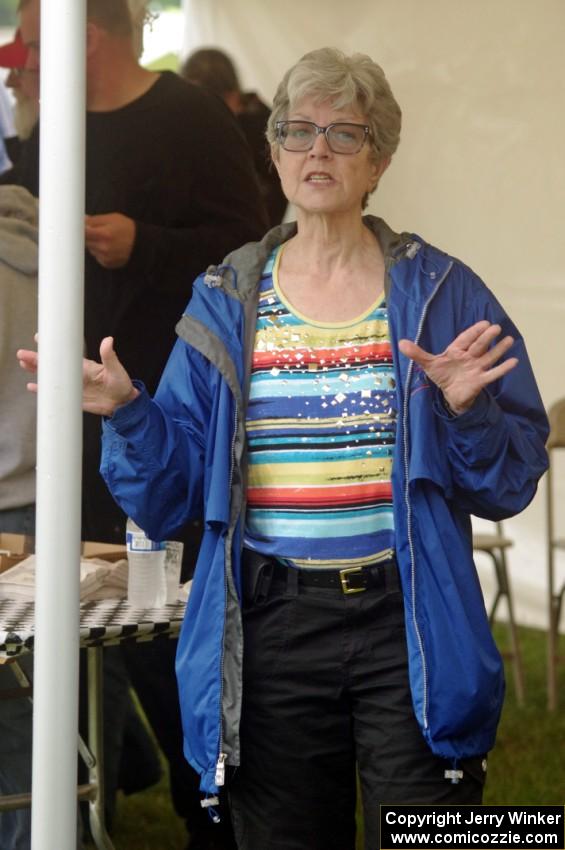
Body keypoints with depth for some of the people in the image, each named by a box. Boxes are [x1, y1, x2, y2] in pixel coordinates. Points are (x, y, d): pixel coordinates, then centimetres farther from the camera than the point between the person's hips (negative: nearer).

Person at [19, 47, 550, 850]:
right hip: (272, 627, 2)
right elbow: (170, 492, 7)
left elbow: (512, 482, 0)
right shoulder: (225, 303, 7)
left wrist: (465, 413, -18)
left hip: (408, 632, -2)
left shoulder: (441, 293, 2)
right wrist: (127, 415, -11)